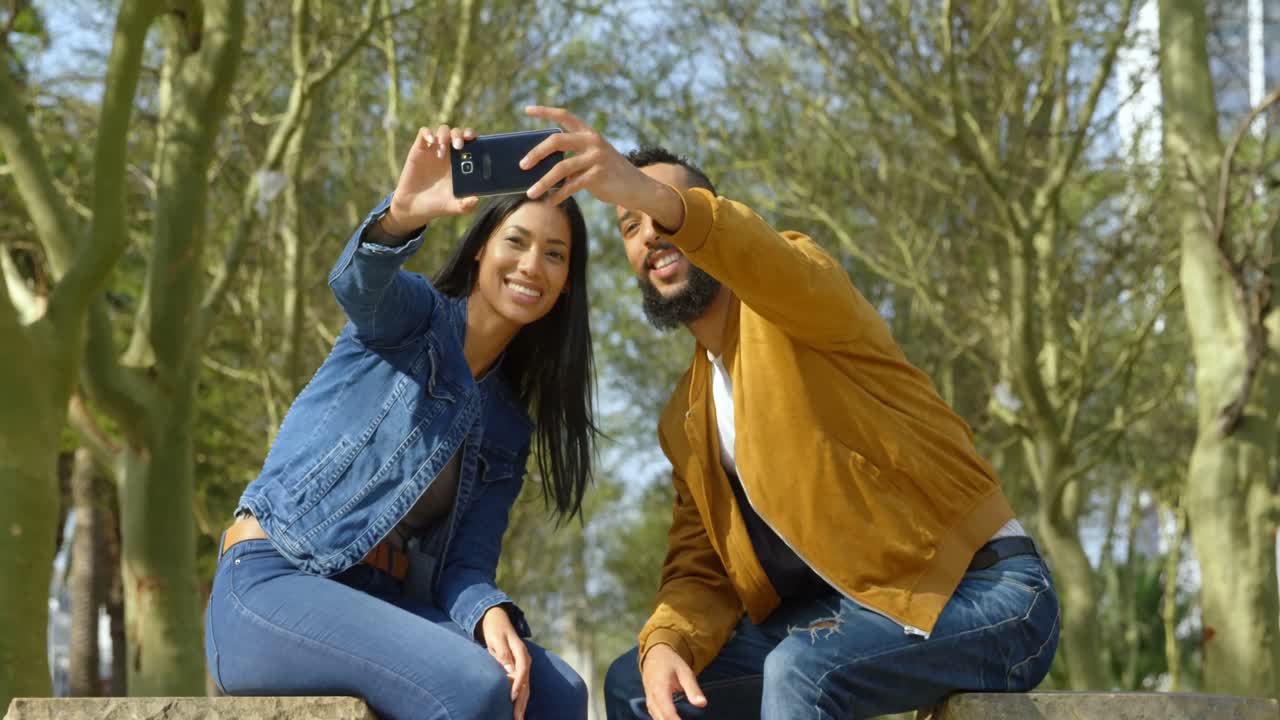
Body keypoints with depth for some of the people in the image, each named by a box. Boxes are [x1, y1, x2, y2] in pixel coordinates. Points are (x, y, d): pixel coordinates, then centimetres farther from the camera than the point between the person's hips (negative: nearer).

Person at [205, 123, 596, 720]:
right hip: (272, 587, -6)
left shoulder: (509, 426, 17)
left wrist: (492, 615, -20)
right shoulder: (410, 316, 2)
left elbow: (466, 563, 5)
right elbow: (356, 279, -23)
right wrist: (402, 215, -47)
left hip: (382, 604, 6)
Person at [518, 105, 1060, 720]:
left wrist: (655, 195, -51)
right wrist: (664, 645, -16)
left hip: (985, 596, -8)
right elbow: (700, 572, 9)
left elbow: (787, 271, -32)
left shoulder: (795, 296, -6)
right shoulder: (685, 422, 15)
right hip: (855, 607, 8)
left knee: (801, 668, -34)